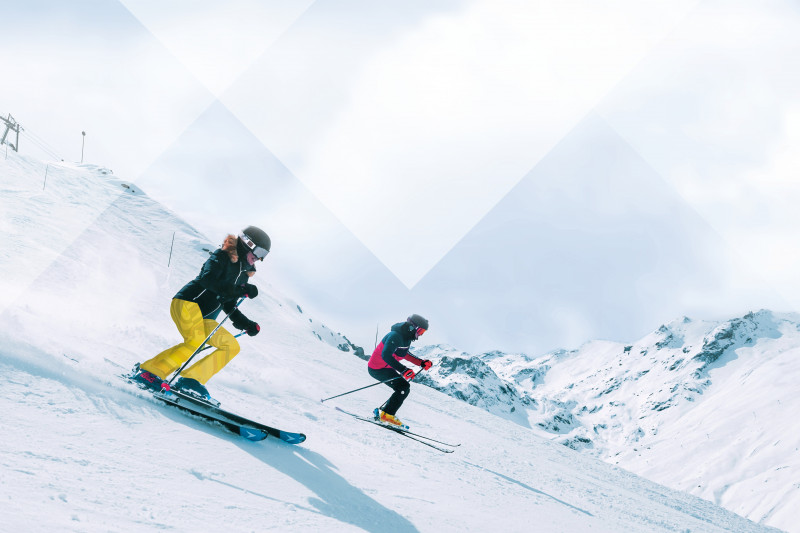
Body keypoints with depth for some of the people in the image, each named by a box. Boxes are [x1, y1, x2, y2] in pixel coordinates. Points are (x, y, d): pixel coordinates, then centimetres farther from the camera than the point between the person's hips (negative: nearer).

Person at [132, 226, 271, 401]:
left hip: (204, 319, 9)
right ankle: (148, 371, -23)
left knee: (232, 346, 0)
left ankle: (191, 380, -8)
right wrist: (241, 290, -24)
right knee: (195, 342, -28)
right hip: (187, 303, -9)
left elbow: (230, 308, 24)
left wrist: (248, 325, 9)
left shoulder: (243, 276, 19)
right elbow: (207, 279, -22)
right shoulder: (222, 257, -4)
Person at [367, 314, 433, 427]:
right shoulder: (395, 336, -24)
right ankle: (387, 414, -13)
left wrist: (422, 363, 16)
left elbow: (404, 353, 25)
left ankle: (382, 411, 12)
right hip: (377, 369, -10)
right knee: (403, 387, -17)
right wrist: (403, 370, -40)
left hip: (386, 368, 10)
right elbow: (386, 355, -34)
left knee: (404, 388, 7)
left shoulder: (406, 338, 6)